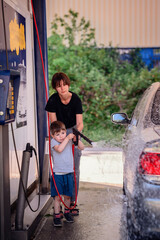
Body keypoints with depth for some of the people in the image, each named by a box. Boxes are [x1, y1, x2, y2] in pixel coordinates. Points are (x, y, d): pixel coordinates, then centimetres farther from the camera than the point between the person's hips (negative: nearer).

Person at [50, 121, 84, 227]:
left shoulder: (69, 140, 3)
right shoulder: (53, 142, -8)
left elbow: (82, 147, 5)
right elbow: (59, 149, -28)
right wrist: (67, 138, -27)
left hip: (69, 173, 3)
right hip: (57, 174, -3)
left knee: (67, 195, 14)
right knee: (58, 197, -3)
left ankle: (67, 212, 33)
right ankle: (57, 216, 7)